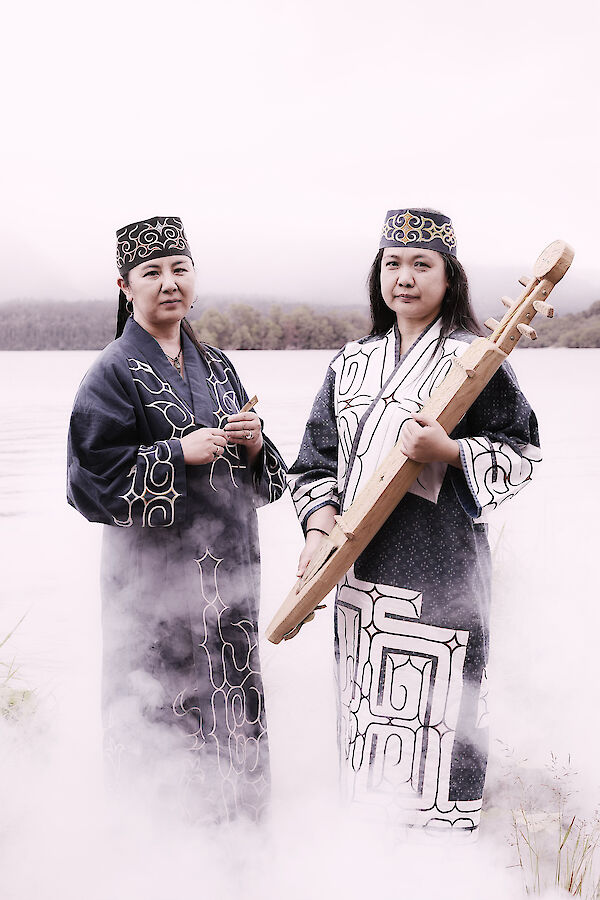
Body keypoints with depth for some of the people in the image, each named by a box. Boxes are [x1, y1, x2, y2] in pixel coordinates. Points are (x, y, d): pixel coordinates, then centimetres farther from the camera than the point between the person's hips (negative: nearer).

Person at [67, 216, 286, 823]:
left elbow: (257, 475, 17)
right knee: (166, 714, -3)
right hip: (156, 573, -6)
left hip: (228, 566, 6)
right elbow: (93, 472, -13)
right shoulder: (114, 373, -5)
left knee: (232, 713, 9)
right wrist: (181, 452, -16)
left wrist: (254, 445, -5)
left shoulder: (215, 365, 14)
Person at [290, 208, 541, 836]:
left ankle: (445, 830, 16)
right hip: (361, 565, 5)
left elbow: (521, 454, -4)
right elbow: (316, 458, 15)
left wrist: (449, 450, -20)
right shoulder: (351, 363, 12)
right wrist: (319, 523, -1)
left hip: (441, 566, -5)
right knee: (367, 710, 14)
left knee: (435, 708, -3)